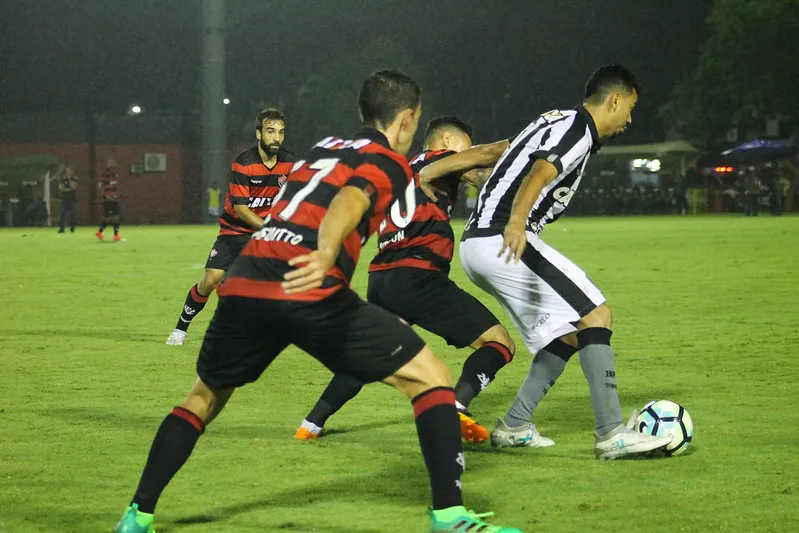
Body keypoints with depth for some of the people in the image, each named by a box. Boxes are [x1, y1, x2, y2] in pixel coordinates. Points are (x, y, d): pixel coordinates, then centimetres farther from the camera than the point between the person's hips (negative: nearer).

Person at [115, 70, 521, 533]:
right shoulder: (391, 163, 9)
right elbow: (350, 199, -14)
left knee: (206, 396, 29)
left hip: (243, 286, 7)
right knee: (432, 378, 6)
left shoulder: (325, 147, 31)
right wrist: (325, 254, -34)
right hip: (310, 291, -6)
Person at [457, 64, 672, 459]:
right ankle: (612, 434, -17)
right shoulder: (578, 129, -9)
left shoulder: (557, 120, 23)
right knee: (596, 316, -12)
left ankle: (513, 427, 14)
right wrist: (516, 222, -44)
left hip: (475, 245, 10)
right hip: (501, 241, -10)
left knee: (568, 333, 15)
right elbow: (540, 174, -28)